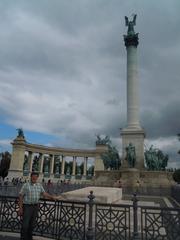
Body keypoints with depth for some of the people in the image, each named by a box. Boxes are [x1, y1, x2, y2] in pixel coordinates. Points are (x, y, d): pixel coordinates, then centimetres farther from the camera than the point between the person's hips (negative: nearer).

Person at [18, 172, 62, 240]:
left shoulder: (39, 185, 8)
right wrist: (20, 208, -9)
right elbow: (21, 197, -5)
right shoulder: (26, 185, -4)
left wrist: (54, 197, -3)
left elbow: (44, 194, 6)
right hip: (27, 206, -4)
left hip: (35, 207, 4)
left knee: (32, 224, 11)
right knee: (25, 224, -3)